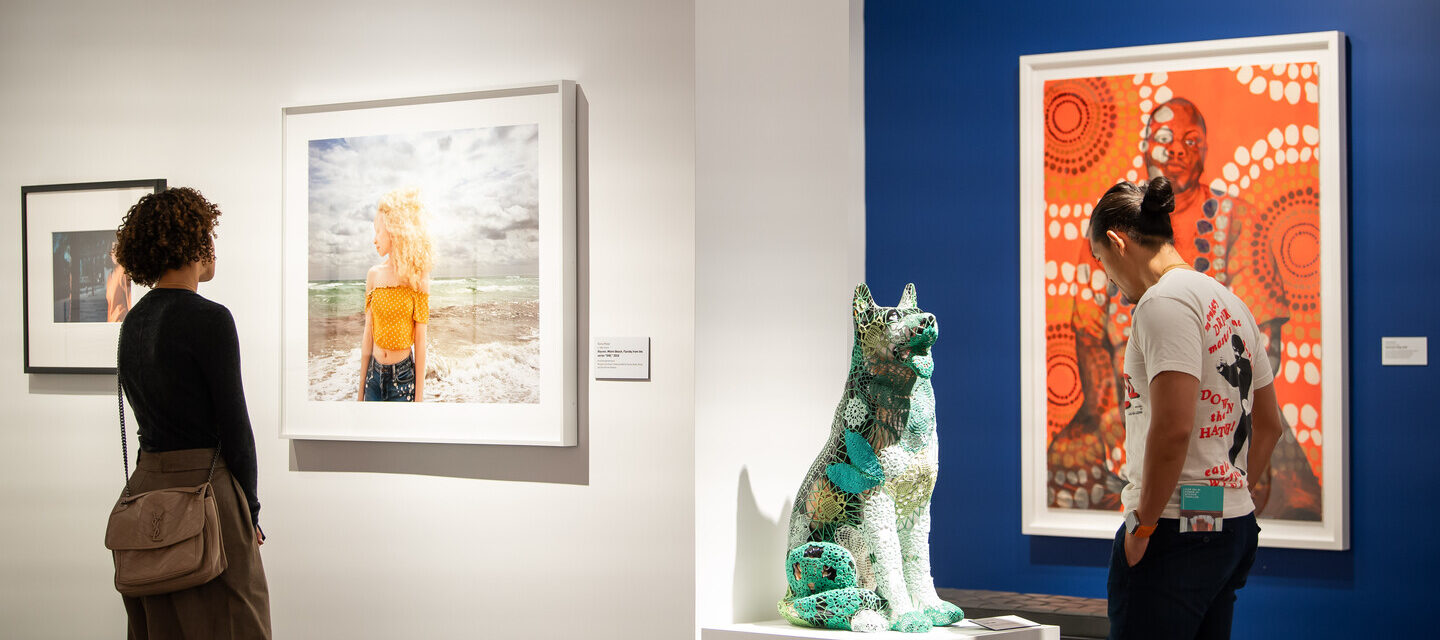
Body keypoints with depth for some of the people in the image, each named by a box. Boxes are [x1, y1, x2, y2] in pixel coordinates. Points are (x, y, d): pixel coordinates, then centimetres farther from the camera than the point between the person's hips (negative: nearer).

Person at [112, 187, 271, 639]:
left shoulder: (134, 321, 11)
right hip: (203, 483, -8)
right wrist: (251, 509, -2)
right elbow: (234, 423, -12)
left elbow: (151, 414, 14)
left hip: (147, 481, 8)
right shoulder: (209, 319, -13)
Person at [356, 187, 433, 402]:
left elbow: (420, 342, -5)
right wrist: (361, 388, 7)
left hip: (404, 377, -3)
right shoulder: (374, 275, 4)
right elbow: (368, 335, 7)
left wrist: (419, 397, -7)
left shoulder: (415, 279, -5)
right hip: (375, 372, 3)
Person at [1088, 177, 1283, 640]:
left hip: (1175, 532, -10)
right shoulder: (1230, 305, 17)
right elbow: (1269, 425, 22)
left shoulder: (1163, 301, -13)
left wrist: (1144, 524, -16)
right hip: (1235, 527, 10)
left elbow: (1172, 427, -24)